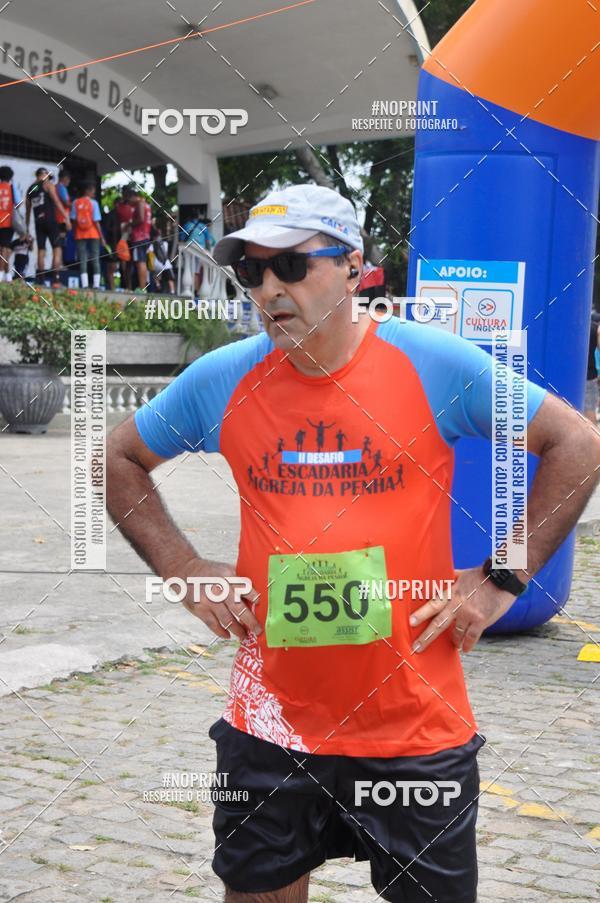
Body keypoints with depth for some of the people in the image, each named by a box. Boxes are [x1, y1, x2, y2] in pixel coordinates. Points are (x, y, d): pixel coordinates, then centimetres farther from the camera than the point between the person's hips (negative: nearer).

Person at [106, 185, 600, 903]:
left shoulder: (437, 364, -9)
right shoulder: (222, 379, -2)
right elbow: (120, 459, 14)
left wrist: (504, 578, -5)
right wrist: (182, 569, 3)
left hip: (416, 728, -2)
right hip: (270, 728, 2)